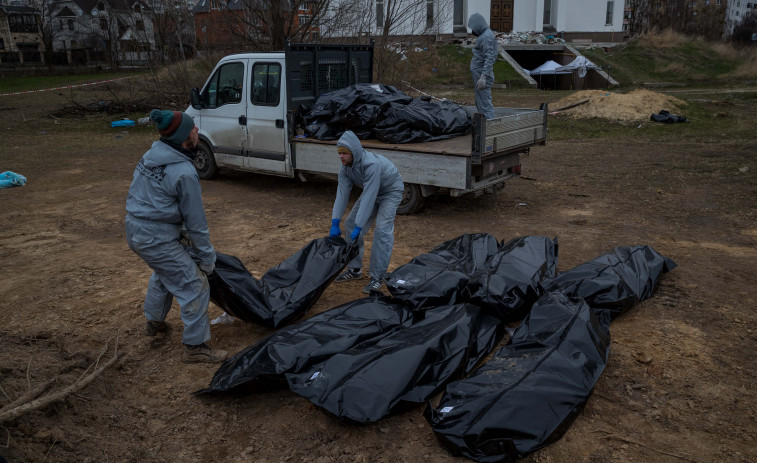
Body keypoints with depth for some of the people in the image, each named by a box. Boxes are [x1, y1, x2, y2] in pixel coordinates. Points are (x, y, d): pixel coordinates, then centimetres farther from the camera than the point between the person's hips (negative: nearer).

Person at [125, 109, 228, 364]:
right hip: (157, 238, -10)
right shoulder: (184, 173, -23)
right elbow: (196, 221, -16)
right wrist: (207, 257, -5)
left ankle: (154, 321, 53)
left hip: (134, 230, 10)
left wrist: (179, 229, 19)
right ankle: (196, 346, 10)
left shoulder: (151, 154, 3)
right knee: (194, 286, 1)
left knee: (164, 273, 32)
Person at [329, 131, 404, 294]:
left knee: (382, 230, -21)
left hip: (391, 192, -8)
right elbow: (342, 193, -15)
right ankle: (355, 269, 16)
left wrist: (359, 227, -39)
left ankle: (377, 277, -11)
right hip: (371, 191, 8)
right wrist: (335, 223, -21)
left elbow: (368, 197, -40)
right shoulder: (345, 168, -15)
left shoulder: (372, 164, -39)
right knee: (350, 224, 3)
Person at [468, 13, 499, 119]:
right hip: (480, 75, 11)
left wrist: (483, 77, -29)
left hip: (482, 75, -11)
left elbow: (489, 58, -23)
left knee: (485, 104, -10)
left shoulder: (487, 37, -15)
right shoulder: (484, 35, 17)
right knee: (479, 103, 18)